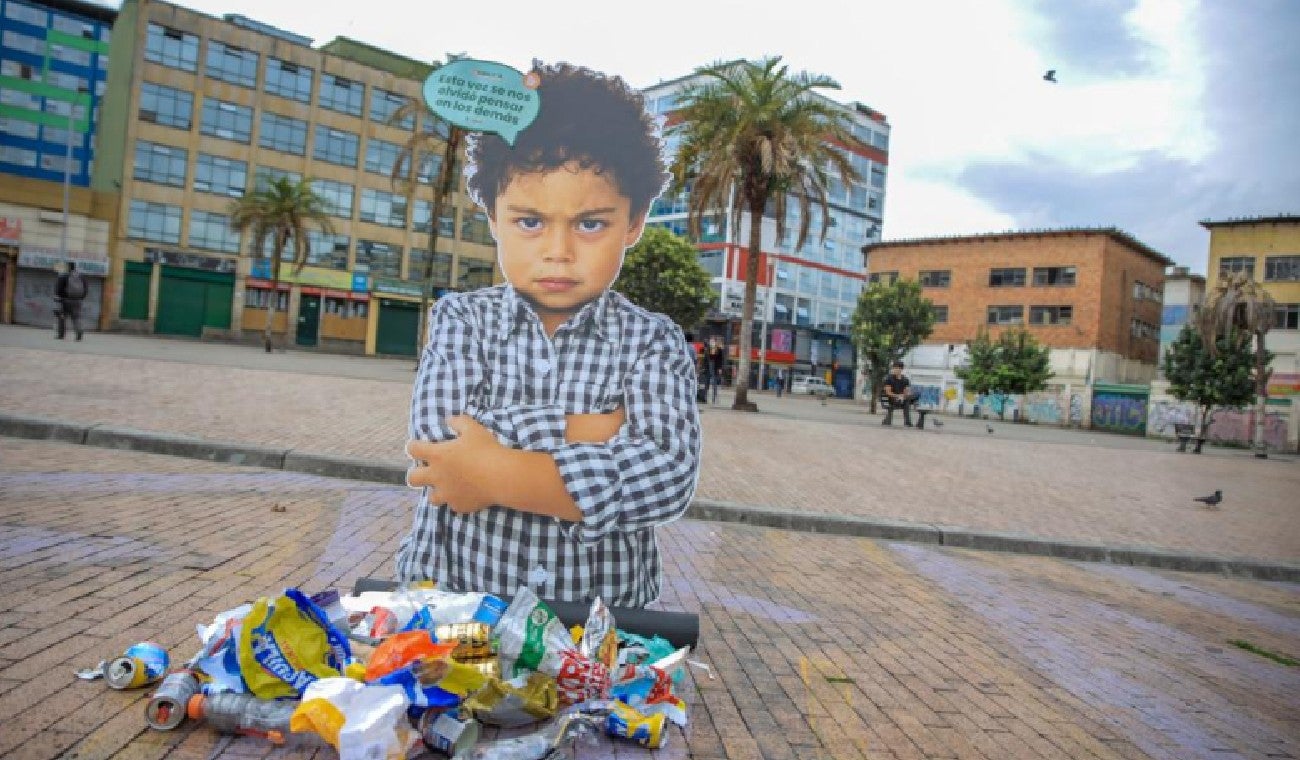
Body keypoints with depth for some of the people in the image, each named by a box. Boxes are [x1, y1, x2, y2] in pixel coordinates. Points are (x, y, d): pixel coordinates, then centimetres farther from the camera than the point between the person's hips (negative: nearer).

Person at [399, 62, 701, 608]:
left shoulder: (654, 341, -1)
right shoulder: (462, 318, 2)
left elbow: (669, 475, -15)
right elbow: (436, 435, -13)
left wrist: (500, 474, -19)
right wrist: (605, 426, -14)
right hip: (453, 597, -1)